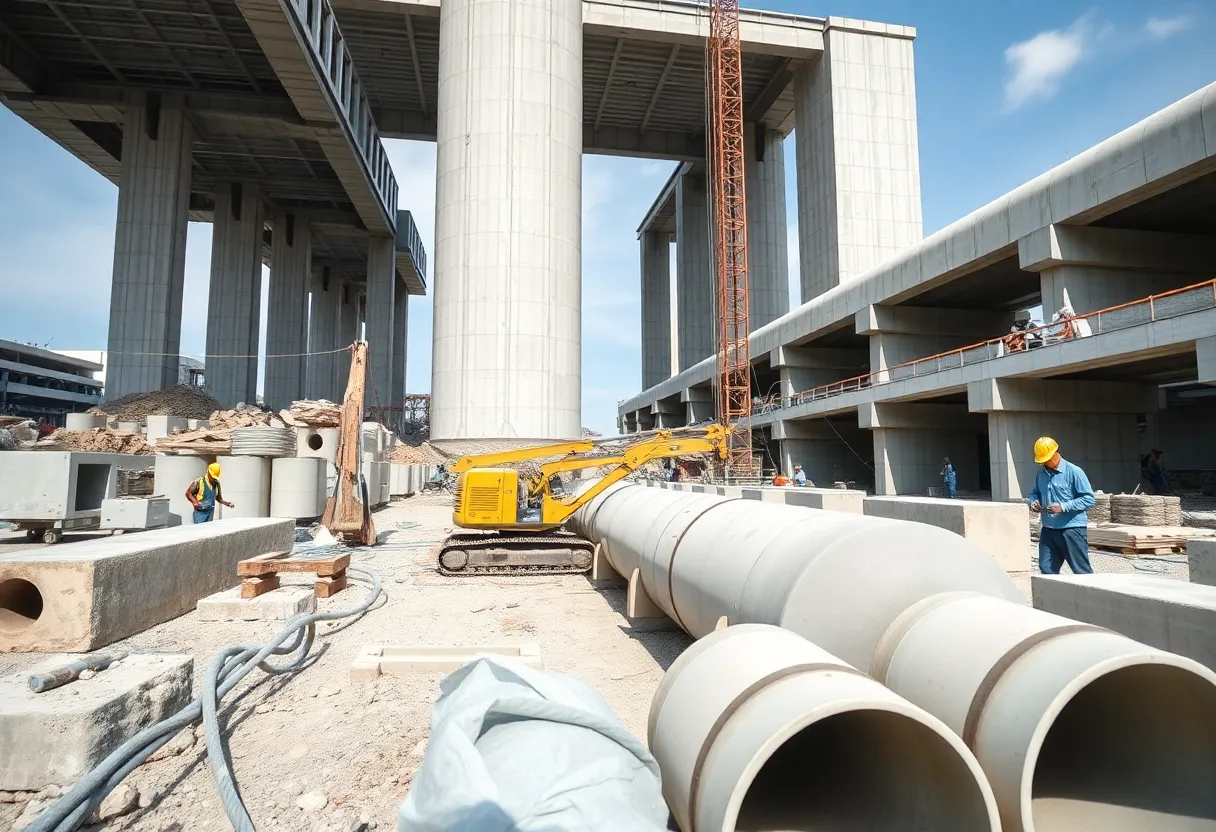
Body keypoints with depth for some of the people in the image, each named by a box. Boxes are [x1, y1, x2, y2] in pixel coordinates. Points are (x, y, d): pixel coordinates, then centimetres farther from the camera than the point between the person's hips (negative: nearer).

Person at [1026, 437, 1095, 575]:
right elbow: (1035, 492, 23)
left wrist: (1063, 507, -21)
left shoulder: (1074, 472, -9)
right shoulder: (1041, 473, 9)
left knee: (1081, 571, 2)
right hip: (1048, 529, 6)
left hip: (1072, 528, -6)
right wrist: (1033, 501, -1)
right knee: (1047, 569, 7)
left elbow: (1089, 499, -11)